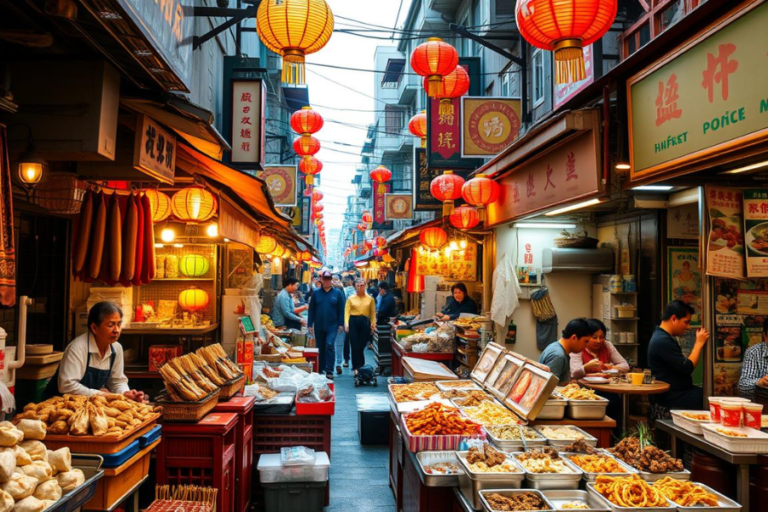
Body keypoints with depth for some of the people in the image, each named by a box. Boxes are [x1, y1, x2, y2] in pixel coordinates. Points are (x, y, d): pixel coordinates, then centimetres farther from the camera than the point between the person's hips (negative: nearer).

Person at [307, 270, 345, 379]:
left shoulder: (337, 293, -1)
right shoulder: (316, 293, 2)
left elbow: (341, 310, 0)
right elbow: (311, 309, 3)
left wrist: (341, 324, -4)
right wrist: (310, 324, 0)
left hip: (332, 326, -2)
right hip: (319, 326, 2)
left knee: (330, 346, -14)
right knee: (321, 348, 12)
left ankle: (329, 371, -9)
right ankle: (321, 370, 23)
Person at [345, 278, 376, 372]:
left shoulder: (370, 299, 8)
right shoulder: (351, 298, 6)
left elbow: (373, 313, 6)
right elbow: (347, 311, 0)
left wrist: (373, 324, -4)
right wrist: (346, 324, -11)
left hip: (365, 322, 0)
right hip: (353, 321, 0)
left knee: (361, 346, 2)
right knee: (354, 346, -1)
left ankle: (360, 367, 19)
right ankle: (356, 367, 8)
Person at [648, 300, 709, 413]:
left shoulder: (662, 337, 14)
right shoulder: (663, 341, -19)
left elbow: (683, 364, 16)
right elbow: (687, 369, -18)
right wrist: (699, 343, -10)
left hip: (674, 394, 10)